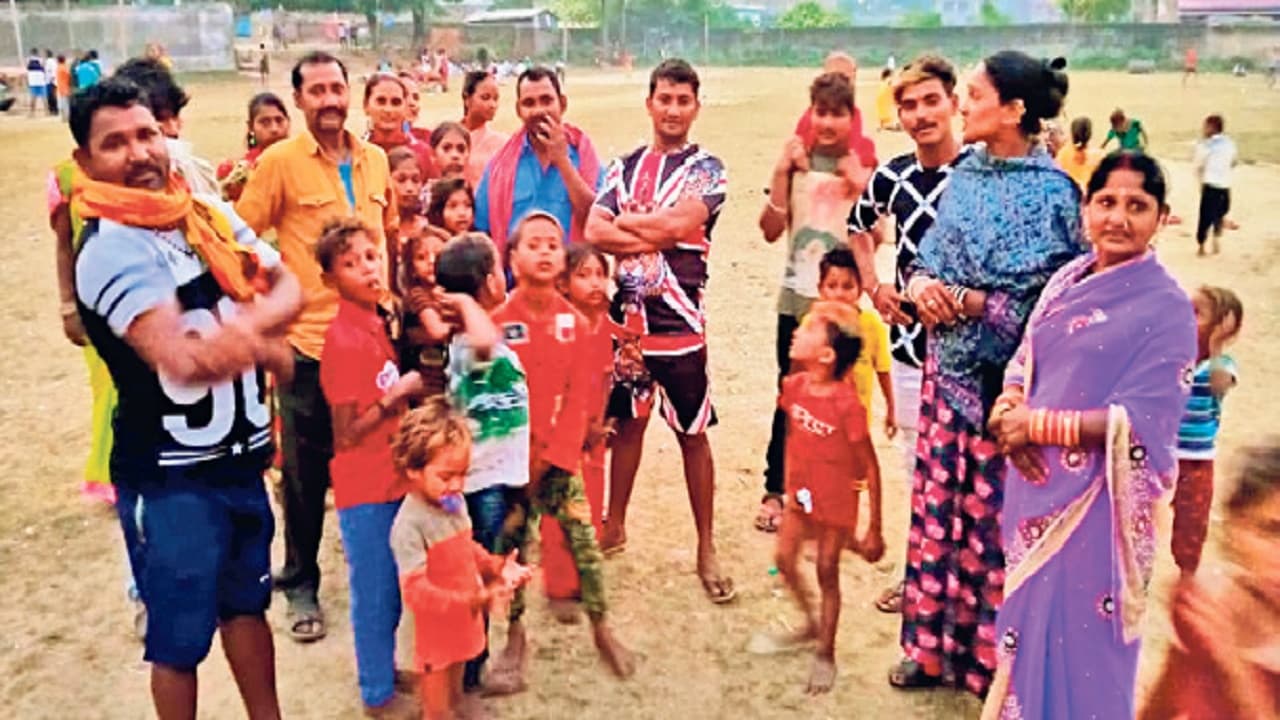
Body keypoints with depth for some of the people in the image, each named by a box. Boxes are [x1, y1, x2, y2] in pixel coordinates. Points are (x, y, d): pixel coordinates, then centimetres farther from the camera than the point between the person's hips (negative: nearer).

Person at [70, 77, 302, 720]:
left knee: (246, 604, 22)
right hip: (169, 479, -6)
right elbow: (183, 360, -29)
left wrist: (245, 324, -19)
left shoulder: (210, 214, 3)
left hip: (240, 458, 7)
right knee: (180, 637, 10)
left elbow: (289, 289, -1)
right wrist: (259, 347, -16)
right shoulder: (109, 249, -18)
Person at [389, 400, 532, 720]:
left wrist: (495, 565, -6)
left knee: (456, 685, 29)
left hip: (464, 621, 7)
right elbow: (415, 591, -32)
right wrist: (470, 602, -39)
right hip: (435, 629, -7)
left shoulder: (455, 503, -4)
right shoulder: (409, 524, -29)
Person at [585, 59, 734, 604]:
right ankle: (614, 527, 31)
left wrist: (622, 221, -5)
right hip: (626, 314, 4)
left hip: (679, 320, -3)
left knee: (693, 433, 4)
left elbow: (679, 223, -18)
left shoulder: (705, 168, 0)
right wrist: (653, 232, -13)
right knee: (628, 421, 15)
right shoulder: (625, 166, 10)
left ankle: (707, 550, 14)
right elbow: (593, 232, -4)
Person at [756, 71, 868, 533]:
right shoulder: (797, 160, 4)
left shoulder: (864, 167, 0)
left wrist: (859, 186, -16)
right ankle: (775, 490, 19)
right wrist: (781, 173, -10)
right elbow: (771, 230, 0)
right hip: (797, 300, 1)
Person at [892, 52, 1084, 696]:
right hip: (948, 365, 6)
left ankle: (988, 659, 26)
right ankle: (933, 648, 29)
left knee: (992, 515, 6)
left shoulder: (1050, 193, -13)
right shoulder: (967, 175, 7)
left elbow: (1043, 301, -15)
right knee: (935, 504, 13)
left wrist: (958, 298, -17)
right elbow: (928, 258, 10)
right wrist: (920, 283, -12)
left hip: (1005, 377, -6)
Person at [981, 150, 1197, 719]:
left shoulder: (1166, 306, -13)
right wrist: (1008, 409, -12)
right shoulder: (1067, 278, 6)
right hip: (1038, 485, 6)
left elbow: (1139, 422, -18)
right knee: (1029, 616, 19)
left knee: (1076, 640, 6)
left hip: (1095, 501, -6)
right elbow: (1024, 363, 9)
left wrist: (1036, 425, -18)